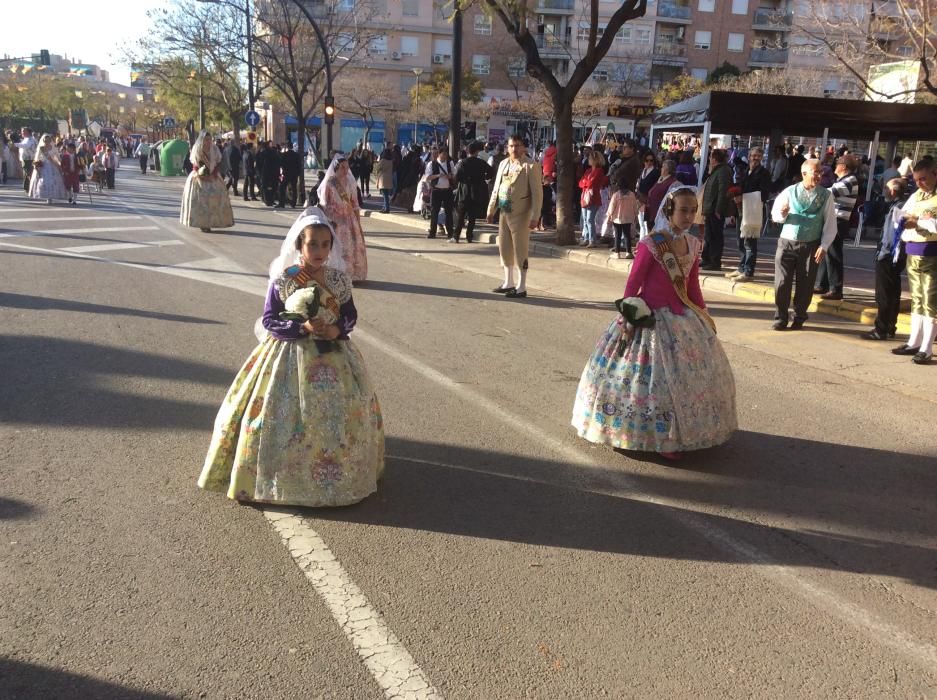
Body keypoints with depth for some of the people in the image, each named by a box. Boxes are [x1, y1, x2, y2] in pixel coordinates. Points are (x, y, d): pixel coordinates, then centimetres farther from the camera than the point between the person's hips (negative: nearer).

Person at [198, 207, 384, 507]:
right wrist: (303, 327, -22)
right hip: (289, 356, -3)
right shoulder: (281, 280, -9)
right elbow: (269, 322, -8)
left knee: (342, 414, 5)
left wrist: (337, 329, -15)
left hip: (332, 356, 3)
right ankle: (283, 477, 15)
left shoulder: (339, 279, 0)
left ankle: (338, 474, 24)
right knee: (284, 418, -3)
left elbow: (351, 315, 7)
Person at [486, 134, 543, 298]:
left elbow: (537, 193, -12)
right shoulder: (503, 164, 11)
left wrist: (535, 217, -17)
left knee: (520, 251, -3)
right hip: (504, 212, 7)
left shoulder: (531, 166, -9)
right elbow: (496, 189, 17)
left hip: (520, 214, -7)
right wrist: (491, 210, 15)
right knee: (504, 248, 14)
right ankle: (508, 283, 27)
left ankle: (521, 287, 5)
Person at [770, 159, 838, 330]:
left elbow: (830, 223, 2)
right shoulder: (790, 191, 2)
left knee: (805, 284, 6)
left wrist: (824, 246, -7)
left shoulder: (826, 195, 2)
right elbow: (775, 215, 8)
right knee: (782, 283, -1)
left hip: (811, 246, 0)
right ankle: (780, 318, 12)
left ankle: (799, 318, 21)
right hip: (787, 243, 0)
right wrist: (782, 213, -16)